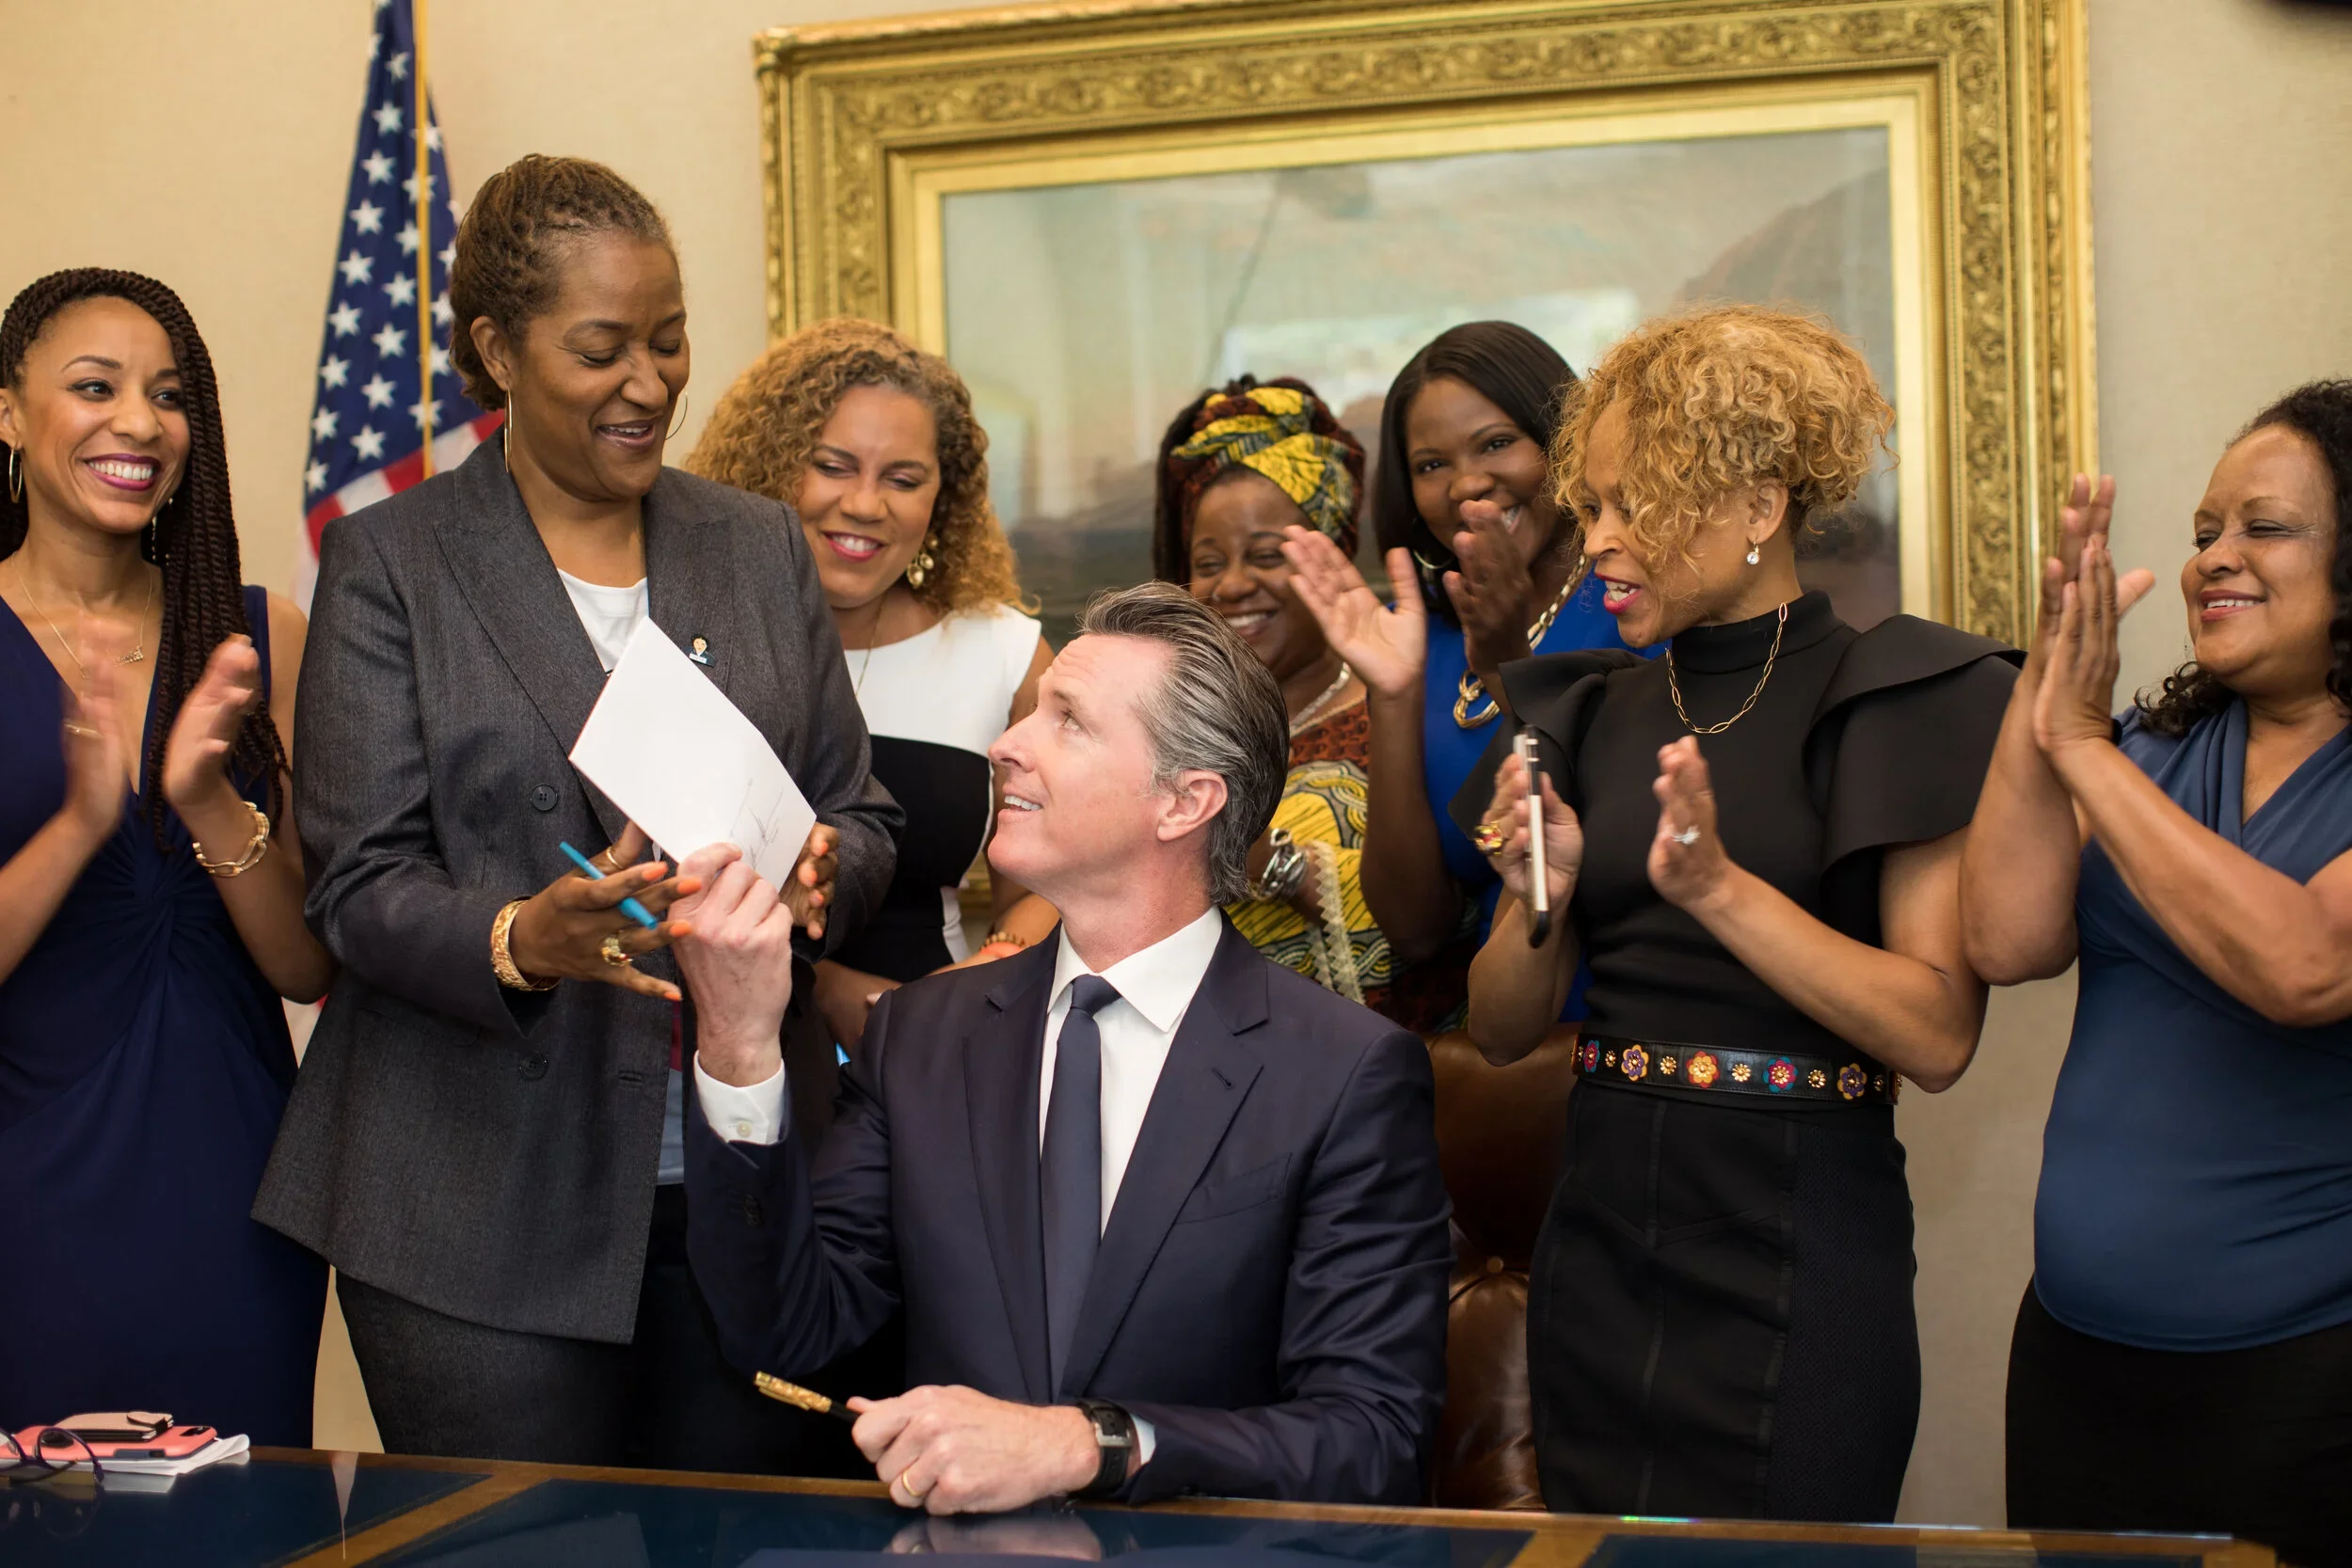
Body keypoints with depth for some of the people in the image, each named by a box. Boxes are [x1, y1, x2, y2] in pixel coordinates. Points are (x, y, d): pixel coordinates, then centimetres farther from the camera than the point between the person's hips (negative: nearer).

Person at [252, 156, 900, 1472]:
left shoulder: (763, 547, 12)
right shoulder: (390, 563, 1)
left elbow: (863, 816, 12)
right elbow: (362, 886, -5)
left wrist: (816, 869, -12)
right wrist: (521, 943, -25)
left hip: (740, 1179, 3)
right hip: (488, 1205, -3)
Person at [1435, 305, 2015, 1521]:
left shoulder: (1892, 700, -6)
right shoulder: (1591, 717, 9)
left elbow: (1938, 1035, -15)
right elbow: (1501, 1029, 8)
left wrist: (1718, 886, -24)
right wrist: (1541, 901, -12)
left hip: (1798, 1262, -5)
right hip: (1598, 1250, 5)